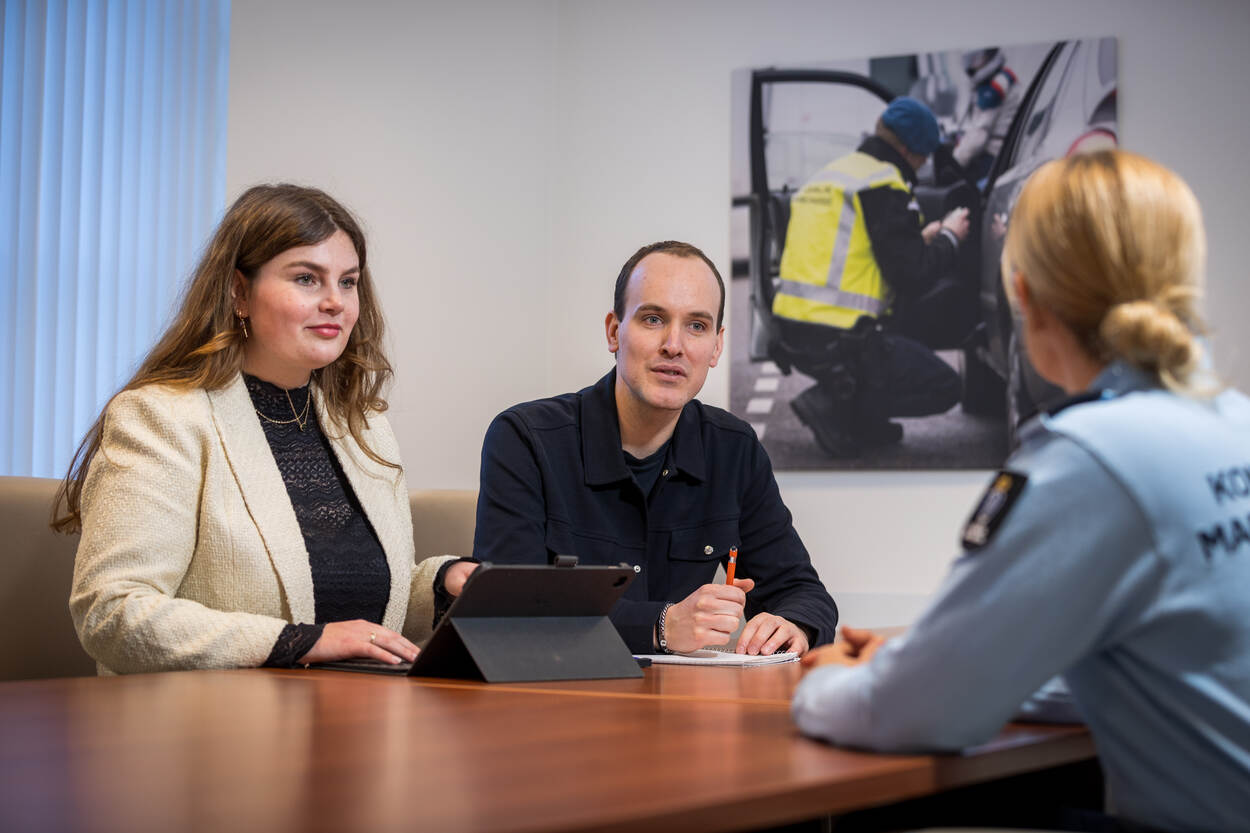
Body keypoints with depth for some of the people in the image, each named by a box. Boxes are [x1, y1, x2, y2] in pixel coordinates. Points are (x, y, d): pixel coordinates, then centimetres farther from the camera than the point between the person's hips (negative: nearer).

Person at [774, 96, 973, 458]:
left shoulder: (829, 175, 19)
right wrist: (949, 238, 5)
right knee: (943, 387, 5)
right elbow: (912, 275, -14)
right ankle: (832, 406, -6)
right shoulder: (883, 183, -11)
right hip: (838, 341, -9)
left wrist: (920, 238, 25)